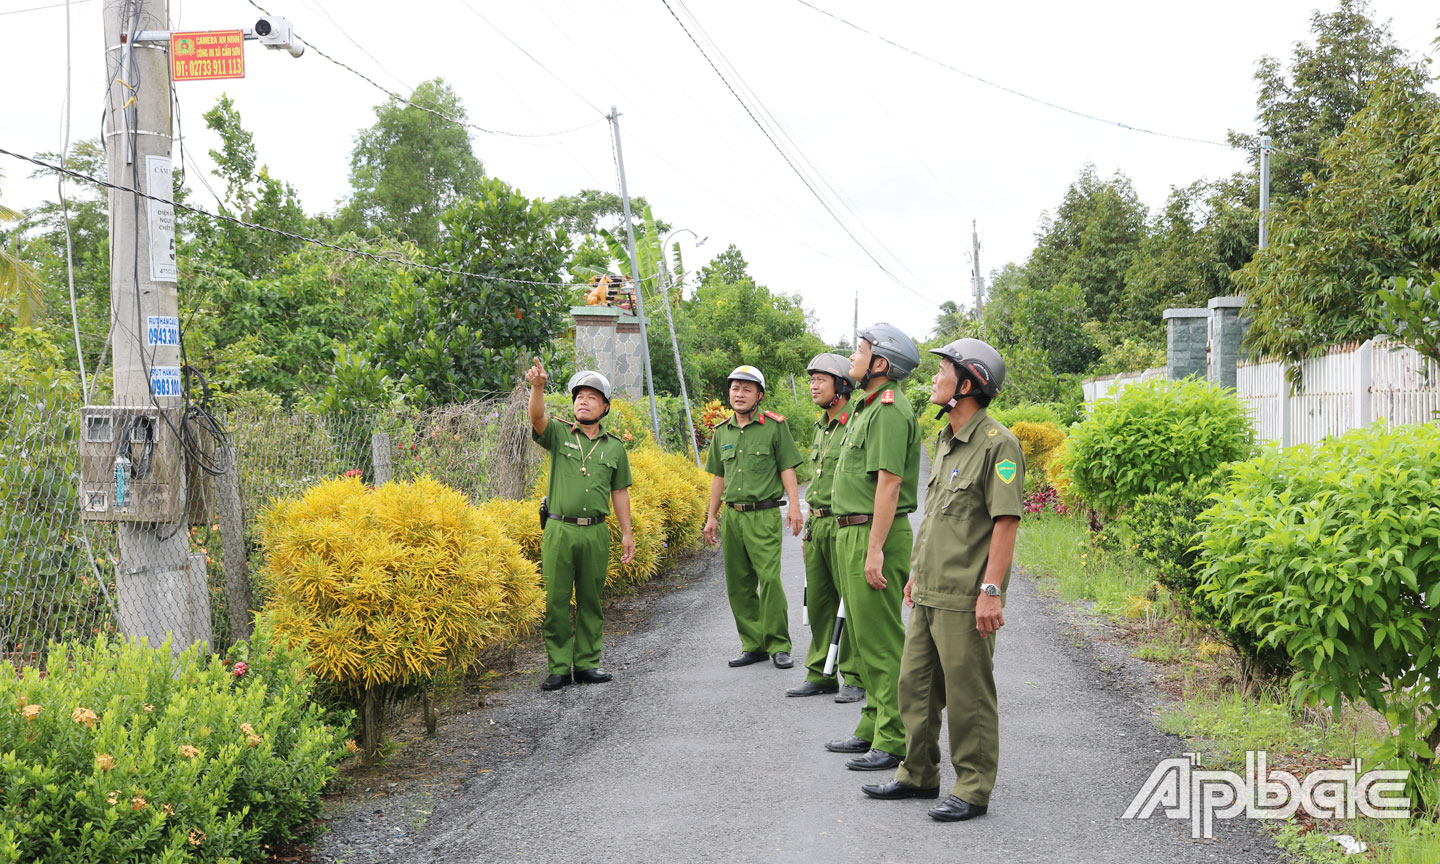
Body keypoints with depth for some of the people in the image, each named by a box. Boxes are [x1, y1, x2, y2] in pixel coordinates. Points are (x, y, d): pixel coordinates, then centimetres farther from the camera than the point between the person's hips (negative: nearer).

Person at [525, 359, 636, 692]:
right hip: (560, 530, -2)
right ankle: (558, 668, 4)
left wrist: (627, 533, 11)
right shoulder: (559, 434, 4)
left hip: (595, 533, 2)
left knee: (590, 601, 8)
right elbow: (537, 418, -16)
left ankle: (586, 664, 17)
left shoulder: (614, 447, 11)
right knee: (556, 602, -2)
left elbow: (620, 492, 15)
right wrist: (537, 387, -35)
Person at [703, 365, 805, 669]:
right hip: (732, 516, 5)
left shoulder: (774, 425, -1)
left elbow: (787, 468, -1)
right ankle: (753, 645, 14)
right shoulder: (722, 431, 13)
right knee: (738, 584, 6)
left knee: (770, 579, -13)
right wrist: (711, 516, 19)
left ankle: (779, 646, -4)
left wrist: (794, 506, -10)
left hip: (764, 515, -5)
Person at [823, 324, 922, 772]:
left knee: (881, 641, -8)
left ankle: (893, 742, -6)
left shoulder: (890, 411, -15)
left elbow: (889, 482, -22)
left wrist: (875, 549, -25)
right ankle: (872, 728, 24)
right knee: (863, 637, 16)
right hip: (851, 533, 11)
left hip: (874, 534, -11)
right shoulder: (865, 407, 18)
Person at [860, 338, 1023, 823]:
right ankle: (918, 775, 28)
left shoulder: (997, 445, -14)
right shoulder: (945, 440, 15)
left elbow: (1006, 521, -18)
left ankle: (973, 791, 8)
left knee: (968, 696, -1)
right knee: (915, 686, 15)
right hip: (929, 593, 9)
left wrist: (991, 590, -21)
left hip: (965, 600, -9)